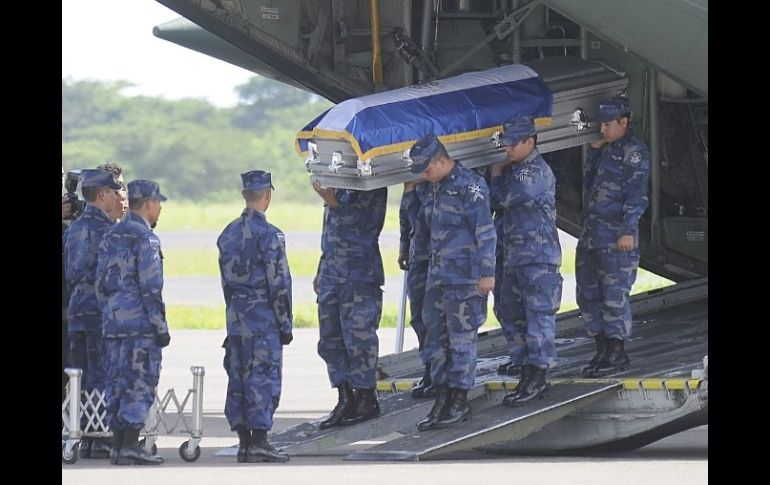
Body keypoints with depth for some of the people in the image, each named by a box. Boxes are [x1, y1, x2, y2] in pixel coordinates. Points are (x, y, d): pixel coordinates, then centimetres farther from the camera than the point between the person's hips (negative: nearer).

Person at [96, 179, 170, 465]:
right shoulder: (145, 240, -12)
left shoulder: (111, 237, 13)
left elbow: (101, 283, 16)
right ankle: (130, 447, -9)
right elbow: (151, 289, -15)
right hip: (141, 324, -8)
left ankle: (118, 444, 11)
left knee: (117, 383, 9)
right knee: (140, 385, -6)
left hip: (113, 322, 8)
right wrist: (161, 327, -12)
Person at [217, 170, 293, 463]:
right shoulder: (269, 235, -12)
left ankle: (243, 442, 11)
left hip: (236, 318, 7)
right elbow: (279, 284, -12)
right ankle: (259, 442, -9)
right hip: (263, 318, -7)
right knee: (263, 379, -5)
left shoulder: (228, 234, 10)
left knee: (238, 379, 9)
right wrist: (285, 324, -6)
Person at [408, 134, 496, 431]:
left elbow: (486, 231, -15)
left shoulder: (469, 186, -12)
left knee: (462, 339, -4)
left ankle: (459, 401, 0)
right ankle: (442, 398, 13)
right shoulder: (437, 187, 15)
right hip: (437, 275, 9)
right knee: (436, 337, 9)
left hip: (464, 276, -9)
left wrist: (486, 272, -18)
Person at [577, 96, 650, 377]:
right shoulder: (606, 150, 20)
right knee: (588, 293, 11)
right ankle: (602, 350, 18)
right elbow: (589, 185, 25)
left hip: (617, 236, -9)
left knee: (615, 294, -8)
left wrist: (628, 230, -20)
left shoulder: (634, 151, -7)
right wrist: (593, 153, 14)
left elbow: (636, 195, -13)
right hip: (592, 232, 9)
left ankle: (617, 353, -3)